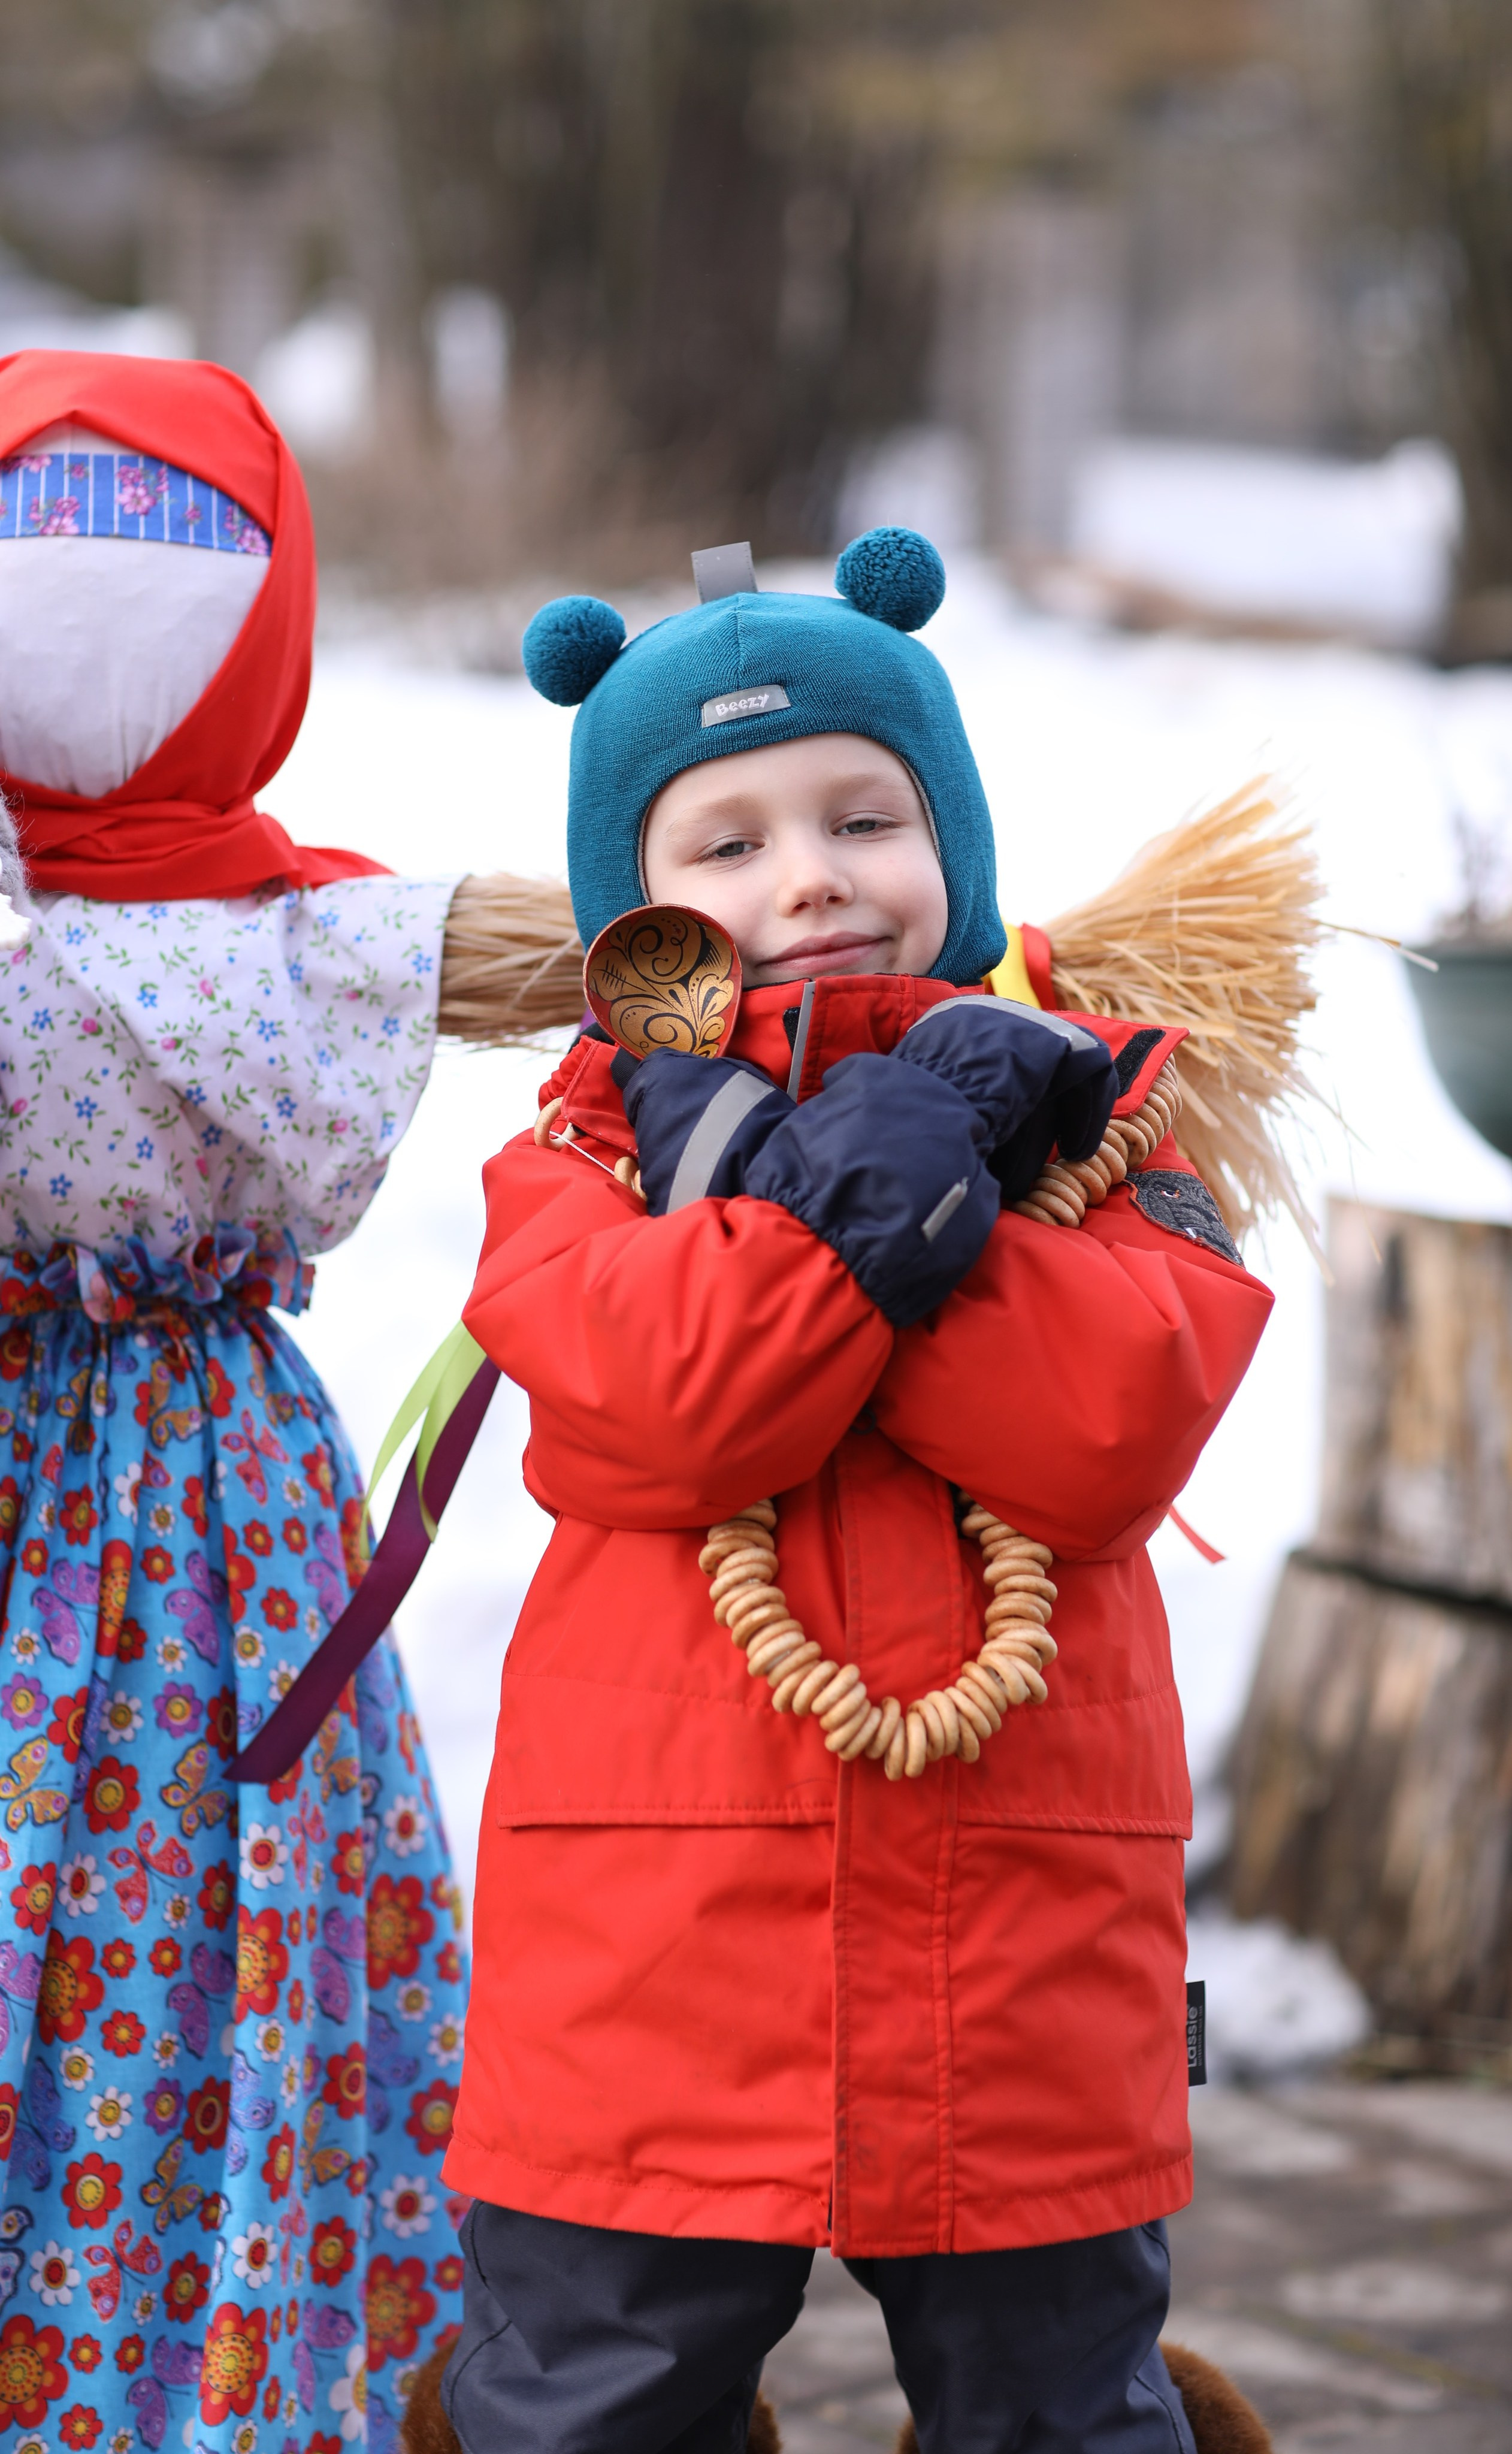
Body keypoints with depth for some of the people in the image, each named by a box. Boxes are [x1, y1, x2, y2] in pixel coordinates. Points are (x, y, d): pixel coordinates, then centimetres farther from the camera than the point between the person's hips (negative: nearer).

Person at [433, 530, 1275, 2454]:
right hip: (645, 1982, 0)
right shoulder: (578, 1155, 5)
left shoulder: (1085, 1122, 6)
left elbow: (1113, 1424, -15)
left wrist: (764, 1160, -15)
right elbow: (666, 1405, -16)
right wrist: (898, 1149, -17)